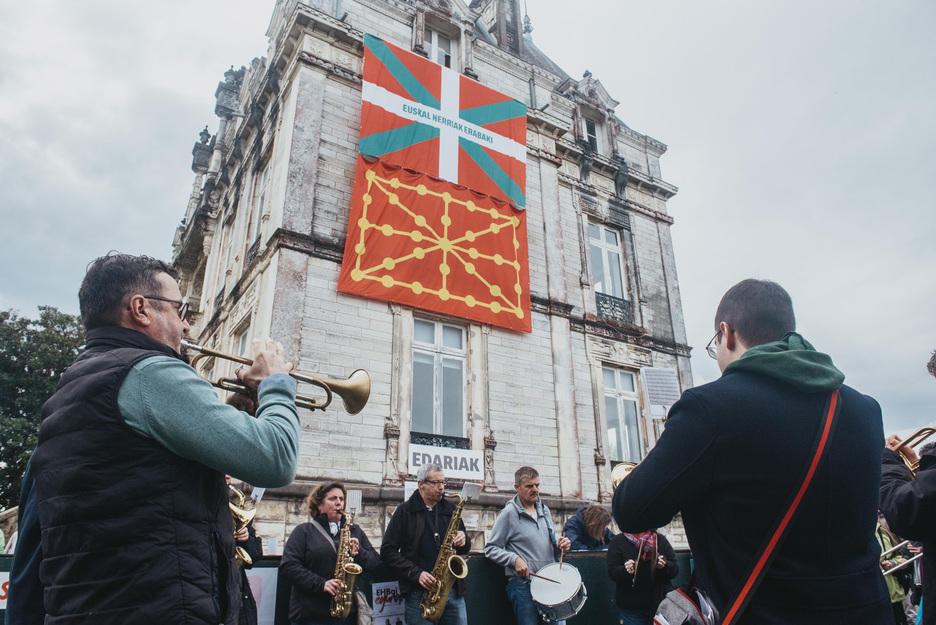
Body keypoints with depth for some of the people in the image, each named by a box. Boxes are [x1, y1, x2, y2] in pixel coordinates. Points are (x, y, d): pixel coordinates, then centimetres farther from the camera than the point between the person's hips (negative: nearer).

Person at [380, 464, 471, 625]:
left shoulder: (450, 509, 12)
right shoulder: (405, 511, 0)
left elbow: (465, 549, 20)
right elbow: (387, 551, -4)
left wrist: (463, 541, -5)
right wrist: (416, 574, -14)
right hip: (418, 592, -3)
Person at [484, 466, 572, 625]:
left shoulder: (544, 510, 13)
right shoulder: (509, 513, -6)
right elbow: (490, 548, -7)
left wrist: (560, 545, 2)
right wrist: (514, 559, -20)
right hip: (523, 586, -6)